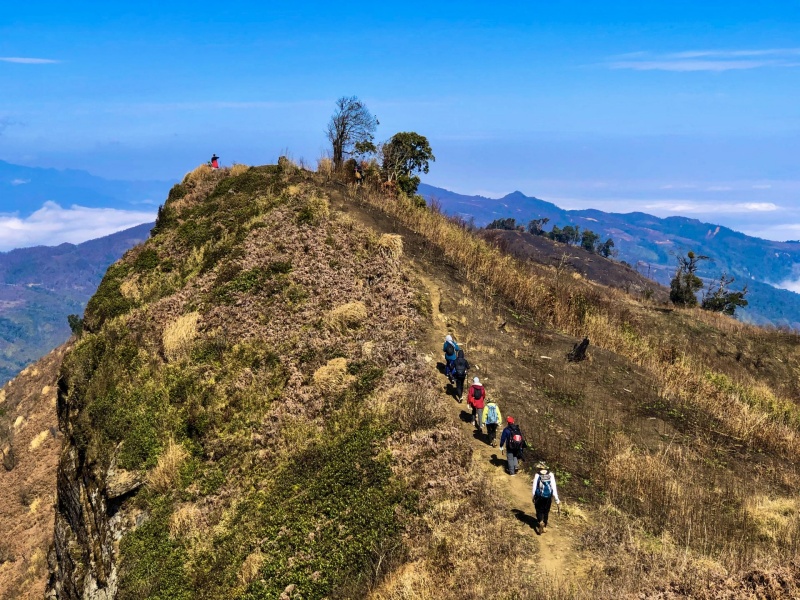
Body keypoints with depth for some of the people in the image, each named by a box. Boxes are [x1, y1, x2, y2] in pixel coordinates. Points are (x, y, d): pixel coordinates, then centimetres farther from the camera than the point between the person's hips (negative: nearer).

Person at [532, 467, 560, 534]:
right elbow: (554, 487, -5)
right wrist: (556, 499, -2)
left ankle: (540, 522, -16)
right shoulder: (551, 475, -2)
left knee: (539, 511, 11)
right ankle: (544, 527, 27)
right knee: (546, 512, 18)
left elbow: (534, 487, -3)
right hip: (548, 497, 2)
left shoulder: (537, 475, -4)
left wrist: (533, 497, 10)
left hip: (539, 497, -2)